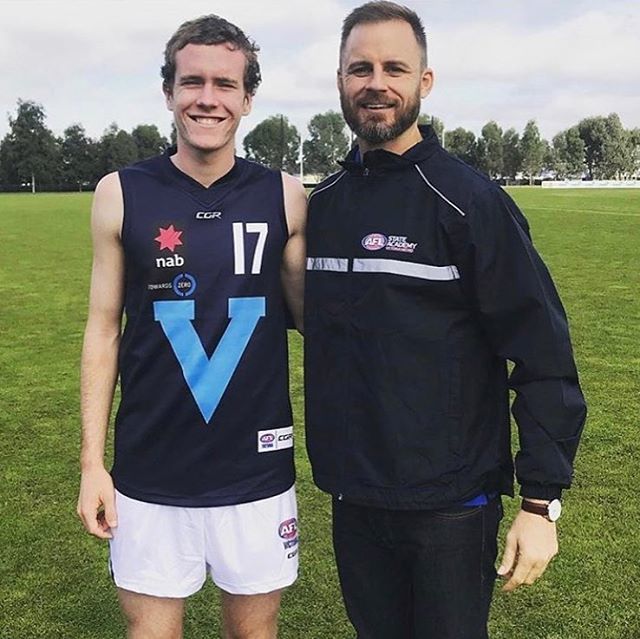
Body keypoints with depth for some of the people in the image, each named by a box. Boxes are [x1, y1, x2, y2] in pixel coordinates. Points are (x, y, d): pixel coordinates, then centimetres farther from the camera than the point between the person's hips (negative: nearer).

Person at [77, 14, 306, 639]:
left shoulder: (283, 196, -2)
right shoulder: (121, 194, -4)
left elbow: (310, 313, 6)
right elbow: (103, 329, 1)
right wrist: (92, 460, 0)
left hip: (257, 468, 1)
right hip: (150, 473, 0)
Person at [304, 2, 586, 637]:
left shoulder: (470, 199, -12)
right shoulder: (321, 204, 5)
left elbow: (543, 356, -13)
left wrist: (541, 500, -15)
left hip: (450, 505, -5)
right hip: (352, 498, 5)